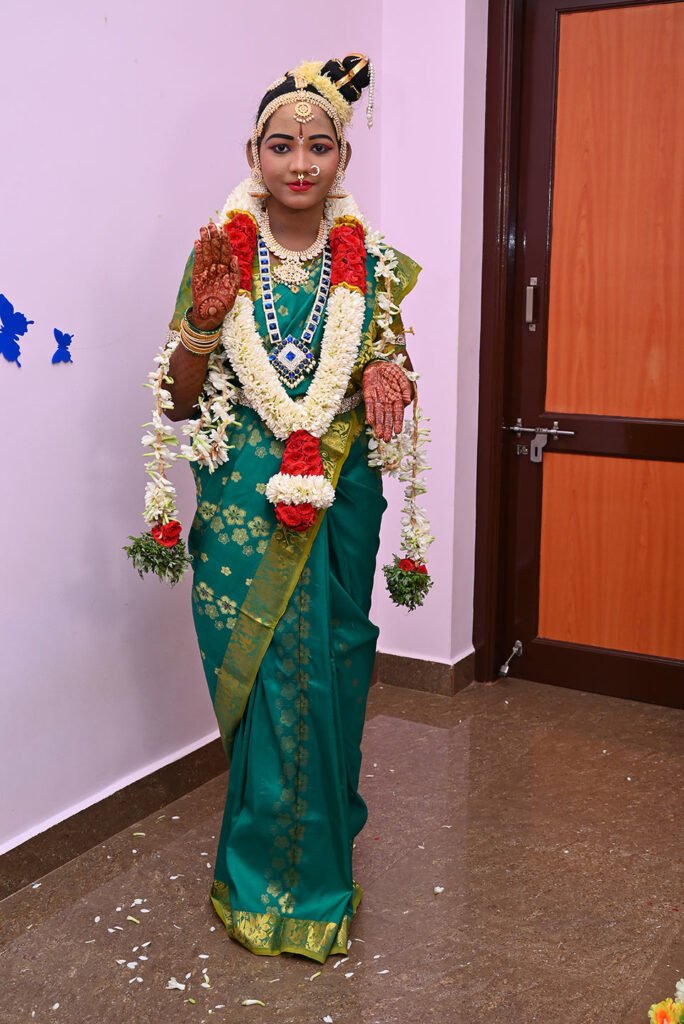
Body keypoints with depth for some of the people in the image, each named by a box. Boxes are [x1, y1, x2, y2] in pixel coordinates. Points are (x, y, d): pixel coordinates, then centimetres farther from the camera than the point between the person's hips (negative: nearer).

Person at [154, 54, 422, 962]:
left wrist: (384, 371, -9)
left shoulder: (370, 265, 3)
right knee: (262, 684, 4)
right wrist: (204, 317, -16)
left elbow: (393, 375, 14)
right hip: (242, 503, -1)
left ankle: (317, 869, 29)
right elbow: (181, 399, 1)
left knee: (325, 676, 7)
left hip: (338, 505, 2)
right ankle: (269, 879, 26)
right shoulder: (217, 255, -1)